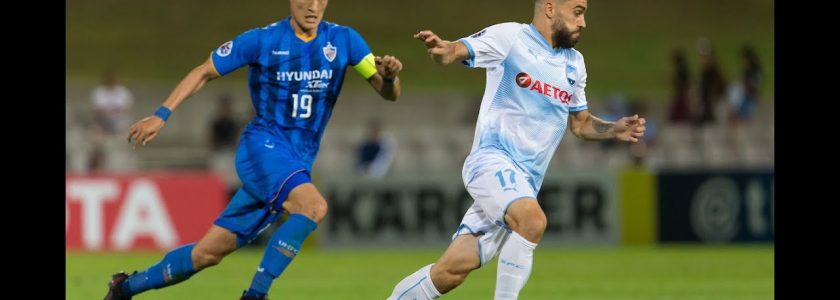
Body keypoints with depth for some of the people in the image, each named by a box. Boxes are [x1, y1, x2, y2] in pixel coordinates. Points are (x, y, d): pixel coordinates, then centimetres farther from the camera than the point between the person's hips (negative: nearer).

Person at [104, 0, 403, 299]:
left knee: (208, 253, 5)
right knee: (313, 205, -34)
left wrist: (389, 75, -20)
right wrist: (162, 115, -4)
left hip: (299, 162, 4)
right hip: (263, 144, -4)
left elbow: (389, 93, 3)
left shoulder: (343, 40, 3)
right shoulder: (263, 40, -6)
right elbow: (204, 72, 4)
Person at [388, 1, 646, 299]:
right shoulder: (509, 37, -4)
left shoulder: (574, 63, 16)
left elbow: (580, 123, 26)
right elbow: (457, 51, -14)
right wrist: (441, 49, -38)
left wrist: (615, 130, 6)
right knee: (532, 220, -35)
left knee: (451, 271, -2)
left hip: (526, 180, 7)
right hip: (492, 159, -6)